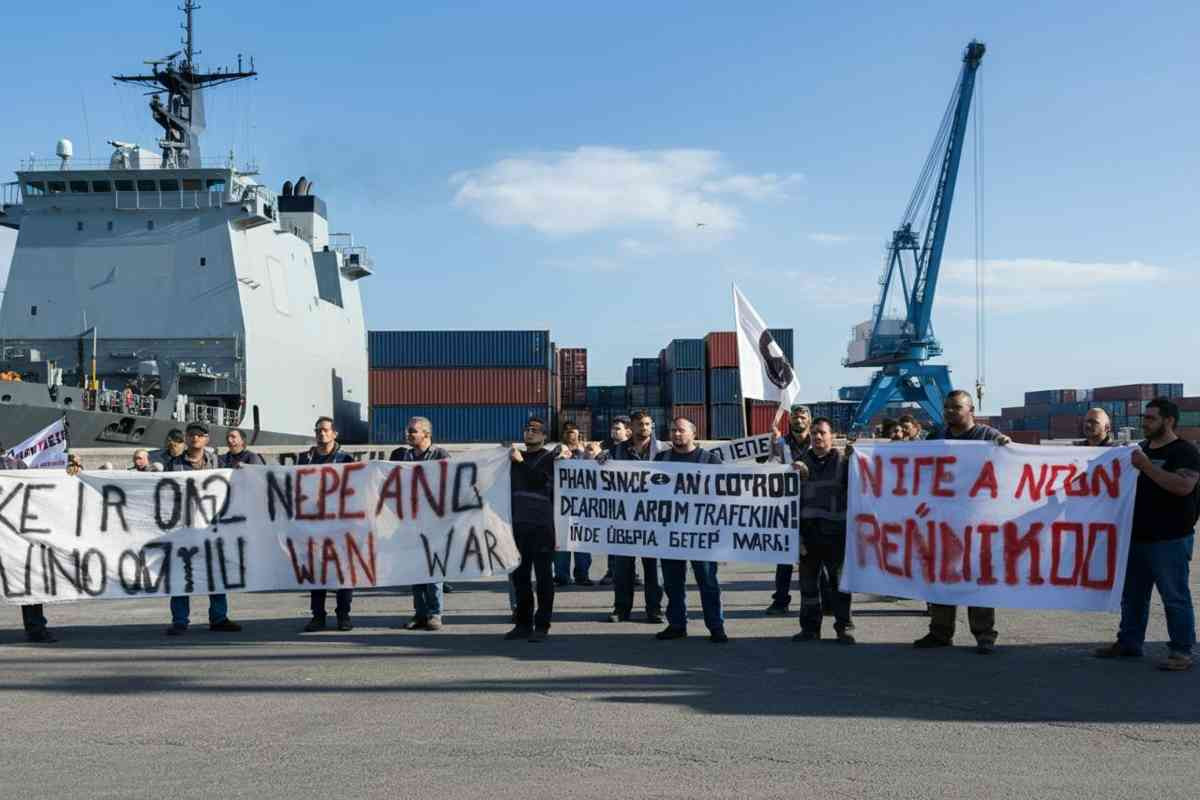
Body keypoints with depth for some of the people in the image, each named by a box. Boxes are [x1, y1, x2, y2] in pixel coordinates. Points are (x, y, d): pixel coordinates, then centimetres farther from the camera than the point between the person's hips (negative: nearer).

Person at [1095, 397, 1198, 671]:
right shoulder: (1140, 449, 16)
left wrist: (1147, 467, -23)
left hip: (1170, 540, -8)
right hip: (1137, 537, 8)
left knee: (1175, 596, -3)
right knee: (1132, 594, 14)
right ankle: (1128, 643, 24)